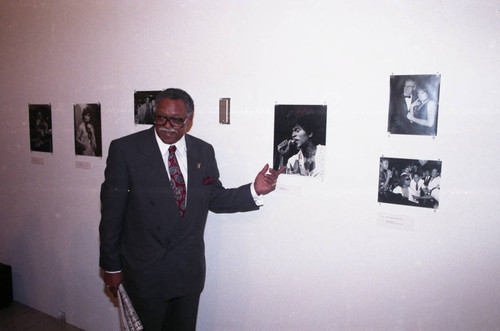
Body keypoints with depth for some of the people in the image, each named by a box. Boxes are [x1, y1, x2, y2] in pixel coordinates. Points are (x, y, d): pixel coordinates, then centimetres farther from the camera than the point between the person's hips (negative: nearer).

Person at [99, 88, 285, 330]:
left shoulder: (204, 152, 0)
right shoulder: (125, 149, -11)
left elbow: (215, 199, 7)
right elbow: (112, 212, -8)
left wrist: (255, 191, -9)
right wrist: (111, 266, -5)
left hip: (189, 270, 4)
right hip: (145, 271, -3)